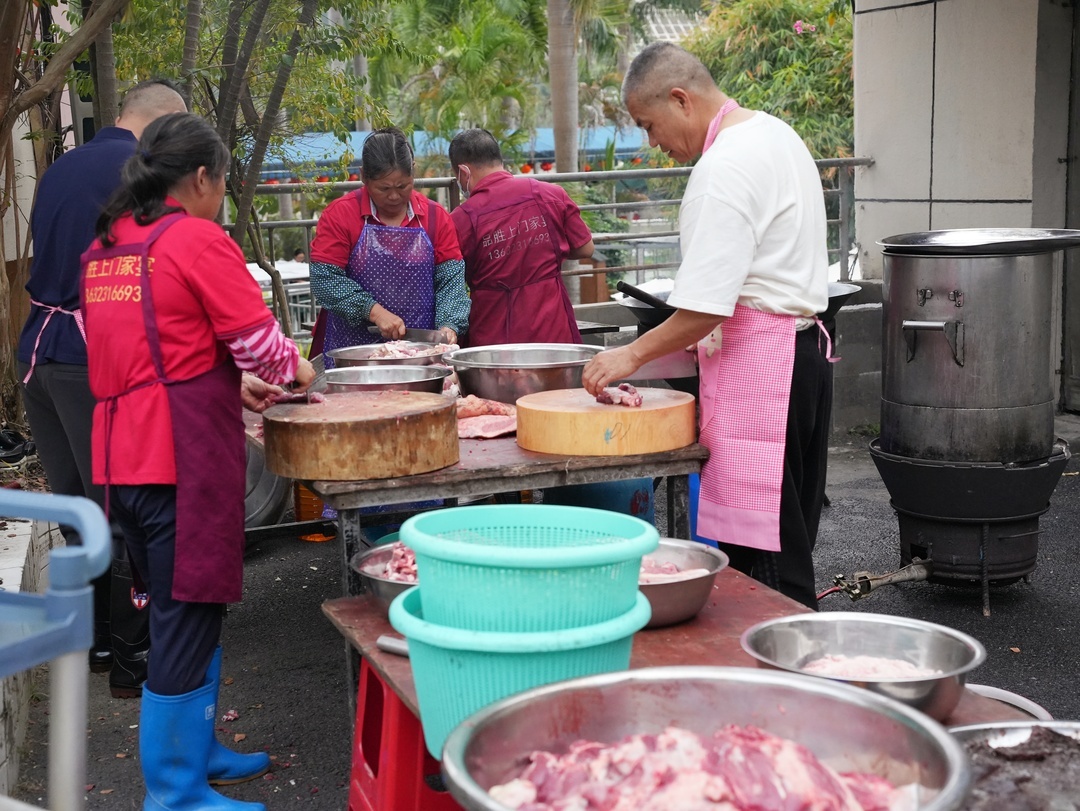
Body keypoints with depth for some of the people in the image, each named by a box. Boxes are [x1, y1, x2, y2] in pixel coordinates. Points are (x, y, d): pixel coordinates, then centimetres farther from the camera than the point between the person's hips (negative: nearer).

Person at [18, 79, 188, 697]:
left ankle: (96, 640, 25)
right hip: (97, 360, -8)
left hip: (40, 354, 8)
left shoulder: (61, 169, 16)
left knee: (75, 504, 15)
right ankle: (132, 658, 7)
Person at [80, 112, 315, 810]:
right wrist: (295, 368, 11)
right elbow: (259, 339, -10)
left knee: (181, 613, 20)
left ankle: (196, 751, 33)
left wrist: (234, 383, 24)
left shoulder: (106, 246, 15)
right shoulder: (198, 240, -10)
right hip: (183, 456, -9)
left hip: (123, 455, 9)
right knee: (188, 619, -1)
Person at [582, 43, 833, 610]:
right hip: (801, 346, 11)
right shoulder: (774, 133, 15)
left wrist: (633, 355, -10)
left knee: (763, 555, -5)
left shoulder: (725, 168, -17)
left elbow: (706, 308, -22)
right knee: (786, 542, 14)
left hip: (757, 363, -11)